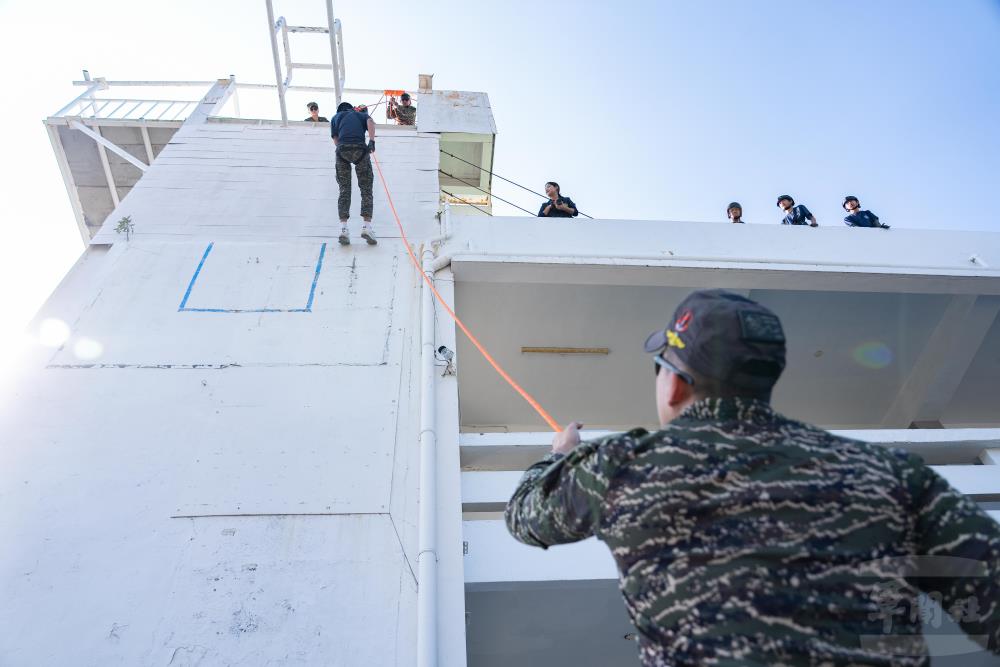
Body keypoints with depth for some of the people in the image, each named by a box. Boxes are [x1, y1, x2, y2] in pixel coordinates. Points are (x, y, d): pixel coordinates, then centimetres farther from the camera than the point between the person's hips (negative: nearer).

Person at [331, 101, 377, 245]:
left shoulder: (335, 117, 31)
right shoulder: (361, 114, 28)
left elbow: (335, 140, 17)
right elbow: (370, 122, 3)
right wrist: (372, 140, -10)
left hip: (342, 150, 1)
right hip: (360, 148, -1)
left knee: (344, 191, 7)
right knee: (366, 190, 4)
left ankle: (343, 228, -4)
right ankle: (367, 226, -10)